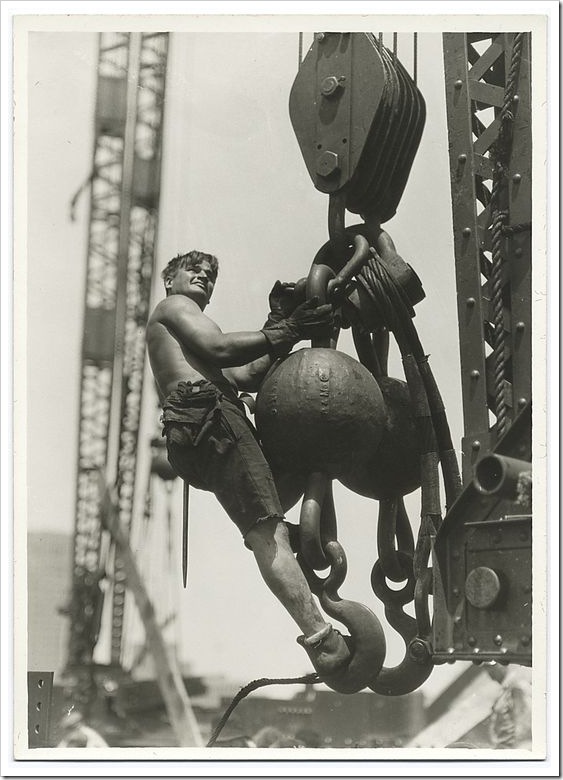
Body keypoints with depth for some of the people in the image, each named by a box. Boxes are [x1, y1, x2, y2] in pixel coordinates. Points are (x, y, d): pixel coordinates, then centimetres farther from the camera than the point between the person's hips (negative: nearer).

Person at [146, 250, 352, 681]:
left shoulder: (183, 335, 40)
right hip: (207, 415, -10)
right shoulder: (173, 306, 15)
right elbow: (218, 348, -5)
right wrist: (283, 333, -1)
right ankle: (321, 637, -32)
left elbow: (247, 377, 25)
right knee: (268, 532, -22)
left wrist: (280, 328, 18)